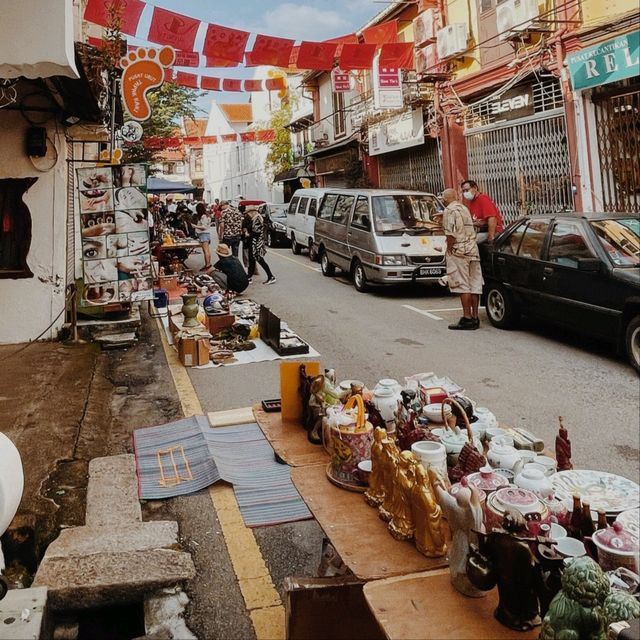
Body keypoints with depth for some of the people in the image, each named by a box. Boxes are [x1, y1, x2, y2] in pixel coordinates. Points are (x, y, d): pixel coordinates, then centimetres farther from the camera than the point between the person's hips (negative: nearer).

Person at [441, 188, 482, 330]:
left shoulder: (449, 211, -8)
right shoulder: (464, 208, 19)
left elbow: (451, 234, -17)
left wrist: (449, 249, -6)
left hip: (458, 252, -8)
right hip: (473, 250, 9)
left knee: (463, 286, -7)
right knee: (474, 285, 7)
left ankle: (467, 318, -7)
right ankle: (475, 318, 11)